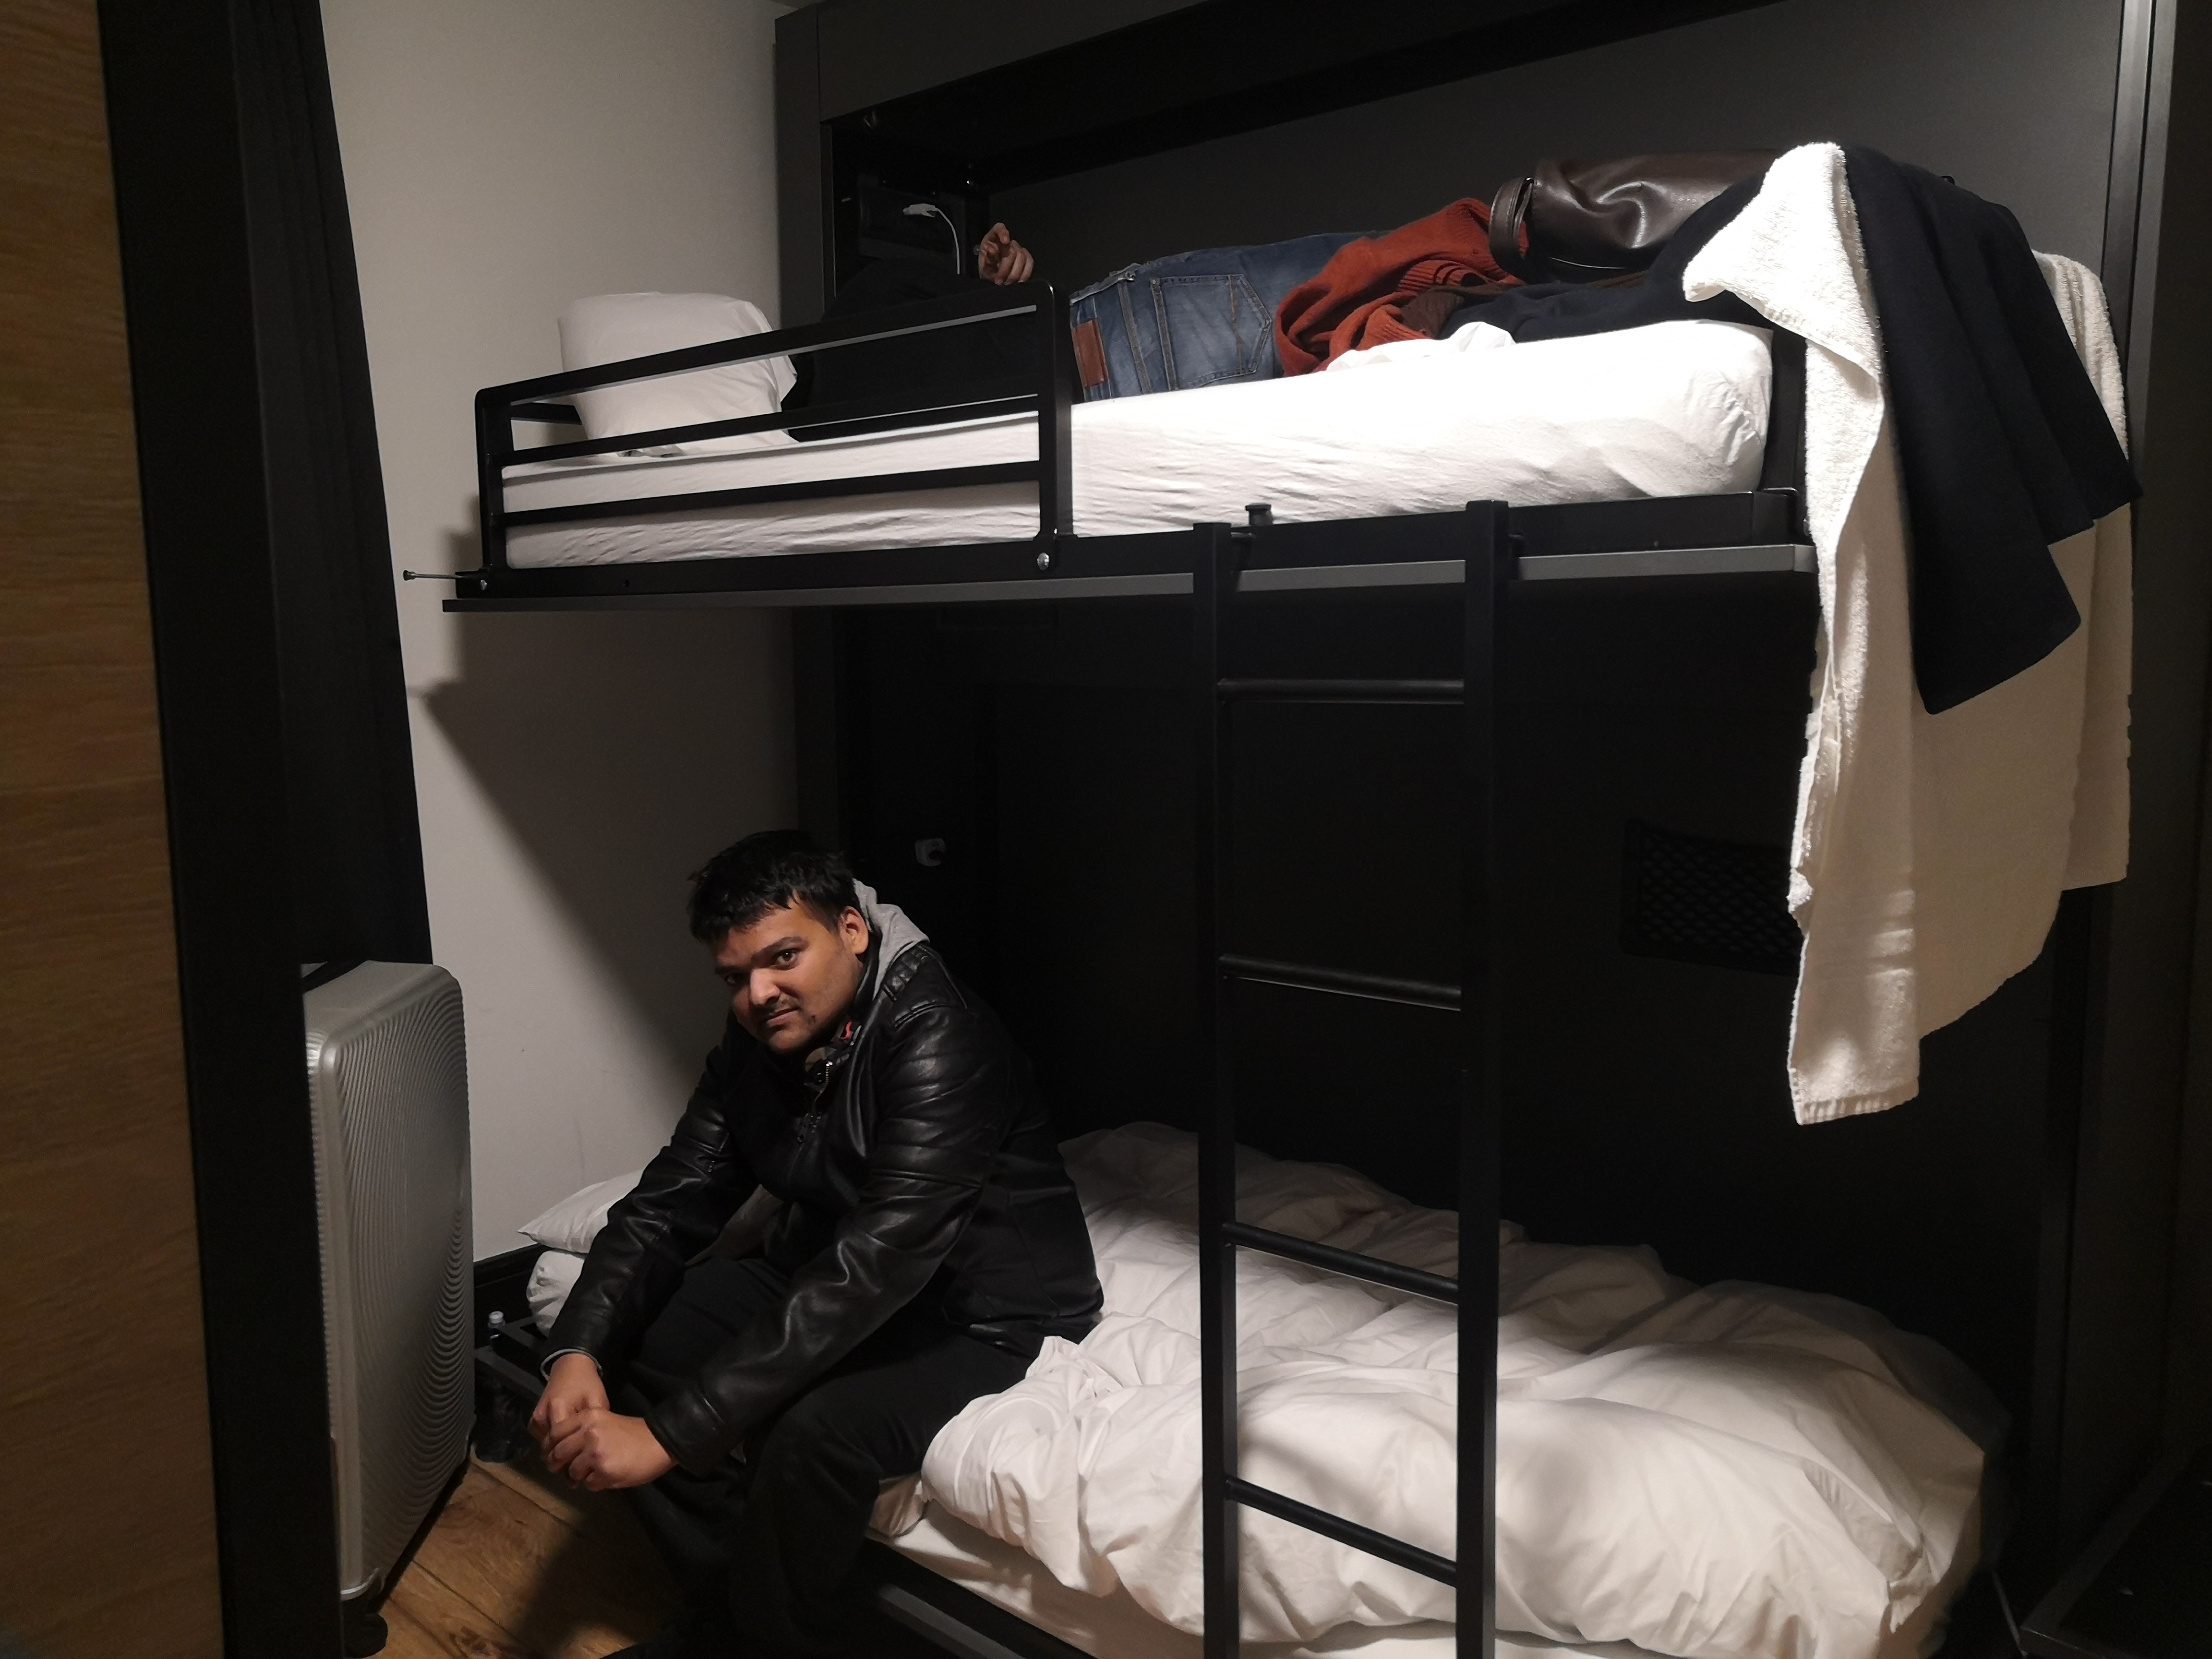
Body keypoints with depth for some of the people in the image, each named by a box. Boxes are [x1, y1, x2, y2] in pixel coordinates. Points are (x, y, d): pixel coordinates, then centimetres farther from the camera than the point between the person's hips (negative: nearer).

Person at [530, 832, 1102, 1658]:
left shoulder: (936, 1035, -30)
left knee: (817, 1435, -32)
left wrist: (670, 1433, -38)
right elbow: (672, 1202, -4)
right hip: (826, 1264, 8)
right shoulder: (757, 1041, -4)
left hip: (981, 1309, -7)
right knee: (632, 1339, -6)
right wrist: (578, 1350, -23)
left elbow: (873, 1271, -37)